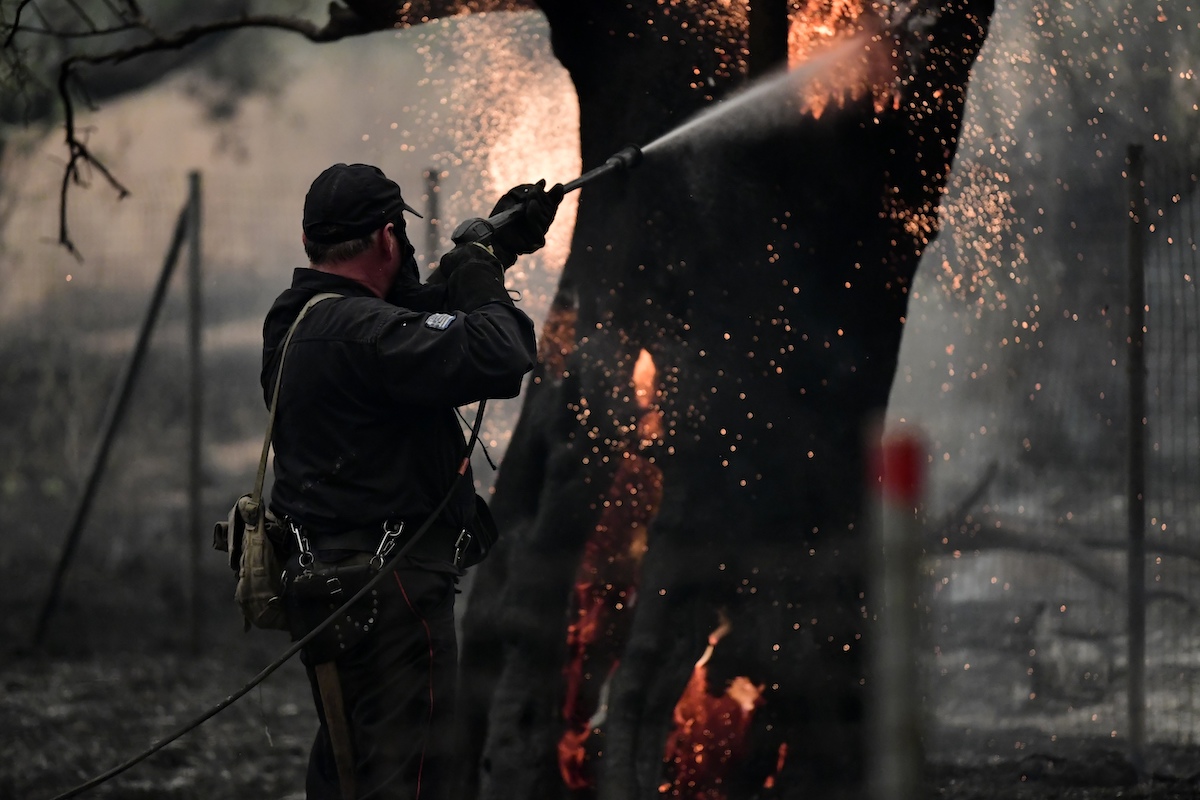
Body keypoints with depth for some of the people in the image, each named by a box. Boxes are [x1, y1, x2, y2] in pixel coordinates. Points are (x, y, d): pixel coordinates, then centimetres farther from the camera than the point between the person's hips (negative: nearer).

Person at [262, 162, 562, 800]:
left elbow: (411, 317, 25)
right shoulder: (360, 332, -20)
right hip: (388, 594, -10)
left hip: (324, 582, 10)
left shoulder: (294, 321, 10)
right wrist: (482, 285, -8)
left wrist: (497, 248, 24)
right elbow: (501, 358, -28)